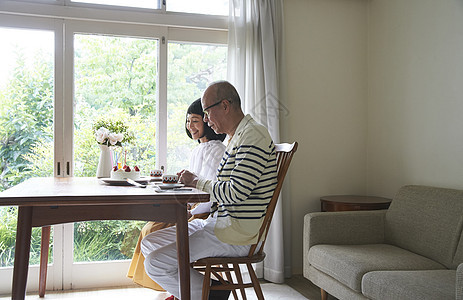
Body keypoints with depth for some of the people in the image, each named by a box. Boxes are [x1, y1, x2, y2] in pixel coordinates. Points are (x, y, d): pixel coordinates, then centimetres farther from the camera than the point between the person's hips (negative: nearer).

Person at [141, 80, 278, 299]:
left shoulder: (254, 136, -16)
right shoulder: (234, 137, 17)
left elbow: (236, 192, -24)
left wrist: (196, 181, -10)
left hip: (236, 234, -10)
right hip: (217, 223, 11)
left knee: (156, 263, -16)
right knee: (149, 243, 9)